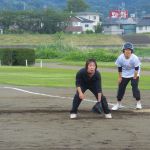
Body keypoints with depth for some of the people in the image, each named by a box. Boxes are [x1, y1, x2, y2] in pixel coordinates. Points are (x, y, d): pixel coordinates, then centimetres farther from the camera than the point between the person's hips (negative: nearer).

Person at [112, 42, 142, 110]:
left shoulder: (134, 58, -27)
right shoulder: (120, 58, -20)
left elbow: (136, 69, -17)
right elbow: (119, 68, -6)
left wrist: (135, 77, -14)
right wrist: (119, 77, -2)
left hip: (134, 74, -3)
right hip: (124, 75, 3)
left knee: (135, 87, -13)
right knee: (121, 88, 2)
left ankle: (138, 103, 3)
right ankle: (118, 104, 16)